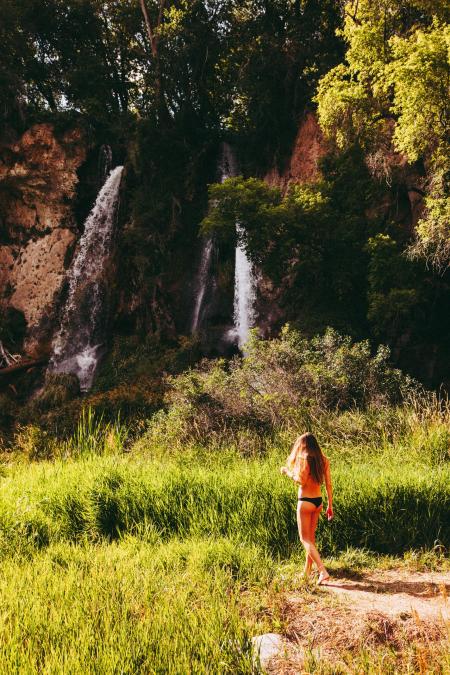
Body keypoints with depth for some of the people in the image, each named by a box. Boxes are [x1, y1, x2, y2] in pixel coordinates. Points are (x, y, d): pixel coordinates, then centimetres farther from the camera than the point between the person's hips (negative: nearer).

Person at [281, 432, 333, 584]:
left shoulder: (305, 459, -14)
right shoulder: (323, 460, 4)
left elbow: (302, 481, -21)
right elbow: (328, 485, 5)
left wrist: (288, 472, -5)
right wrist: (330, 505, 11)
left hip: (305, 502, -7)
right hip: (318, 501, 7)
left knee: (305, 539, 0)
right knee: (311, 537, 18)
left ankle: (323, 571, -11)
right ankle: (307, 571, 28)